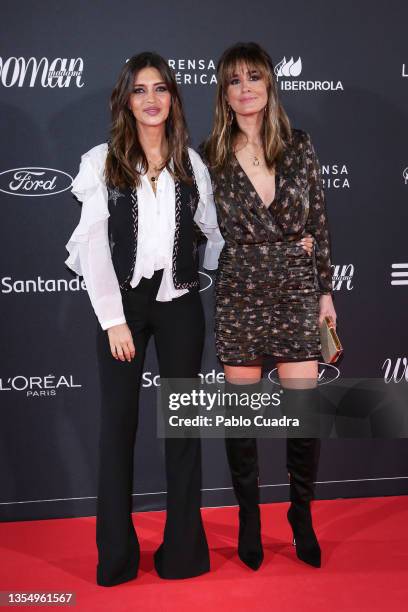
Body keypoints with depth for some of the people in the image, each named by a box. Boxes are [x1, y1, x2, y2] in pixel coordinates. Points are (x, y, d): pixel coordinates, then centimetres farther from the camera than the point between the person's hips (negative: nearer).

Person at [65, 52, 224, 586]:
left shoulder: (191, 163, 6)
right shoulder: (102, 161, -1)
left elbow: (212, 230, 15)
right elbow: (94, 245, -5)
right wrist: (113, 318, -10)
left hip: (179, 302, 2)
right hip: (122, 301, -1)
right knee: (118, 423, 4)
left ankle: (184, 548, 20)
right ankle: (117, 555, 18)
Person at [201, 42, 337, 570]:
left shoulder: (299, 147, 5)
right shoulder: (209, 156, 0)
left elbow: (318, 224, 8)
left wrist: (326, 290, 7)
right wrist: (287, 244, -1)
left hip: (297, 295, 1)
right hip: (238, 298, -1)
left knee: (304, 415, 2)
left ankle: (302, 516, 26)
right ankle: (248, 517, 29)